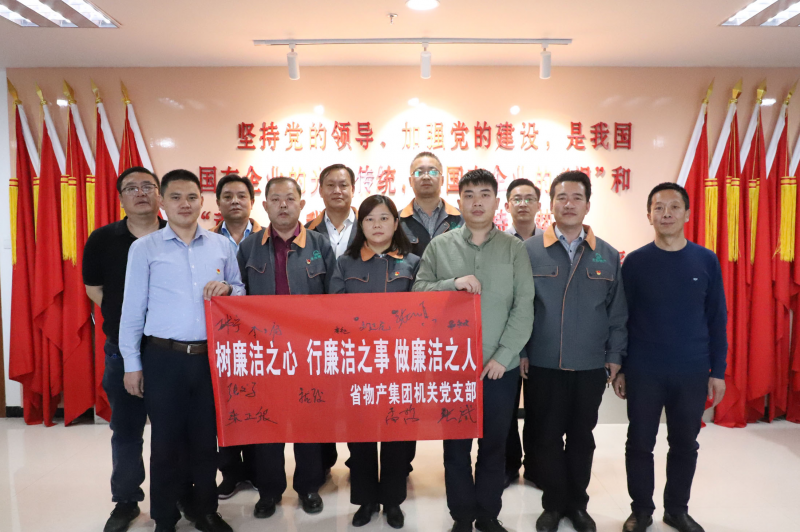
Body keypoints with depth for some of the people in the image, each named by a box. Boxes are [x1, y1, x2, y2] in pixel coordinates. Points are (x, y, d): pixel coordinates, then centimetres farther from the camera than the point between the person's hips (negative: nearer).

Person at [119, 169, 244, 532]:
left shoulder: (221, 245, 7)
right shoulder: (144, 248, 1)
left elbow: (240, 291, 15)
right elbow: (133, 308, 0)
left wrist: (227, 289, -9)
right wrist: (132, 364, -2)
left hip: (210, 356, 2)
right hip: (163, 358, -2)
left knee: (205, 439, 11)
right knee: (166, 441, 8)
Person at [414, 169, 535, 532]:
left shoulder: (514, 248, 1)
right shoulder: (439, 246, 2)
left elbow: (524, 308, -4)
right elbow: (418, 294, -1)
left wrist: (503, 356, -10)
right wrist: (452, 283, -18)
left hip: (500, 367, 0)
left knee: (494, 445, 12)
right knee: (455, 445, 11)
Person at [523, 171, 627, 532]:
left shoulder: (608, 256, 3)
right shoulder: (529, 250, -4)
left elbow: (617, 312, 6)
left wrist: (615, 356, 3)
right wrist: (519, 352, -6)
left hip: (590, 367, 2)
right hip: (543, 366, -1)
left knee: (582, 437, 15)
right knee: (546, 437, 9)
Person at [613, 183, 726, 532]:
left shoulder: (706, 260, 0)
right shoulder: (635, 261, -4)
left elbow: (717, 319, 3)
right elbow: (621, 318, 0)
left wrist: (718, 371, 2)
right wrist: (619, 368, 0)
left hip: (692, 371, 2)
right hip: (643, 371, -1)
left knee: (685, 444, 13)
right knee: (640, 443, 8)